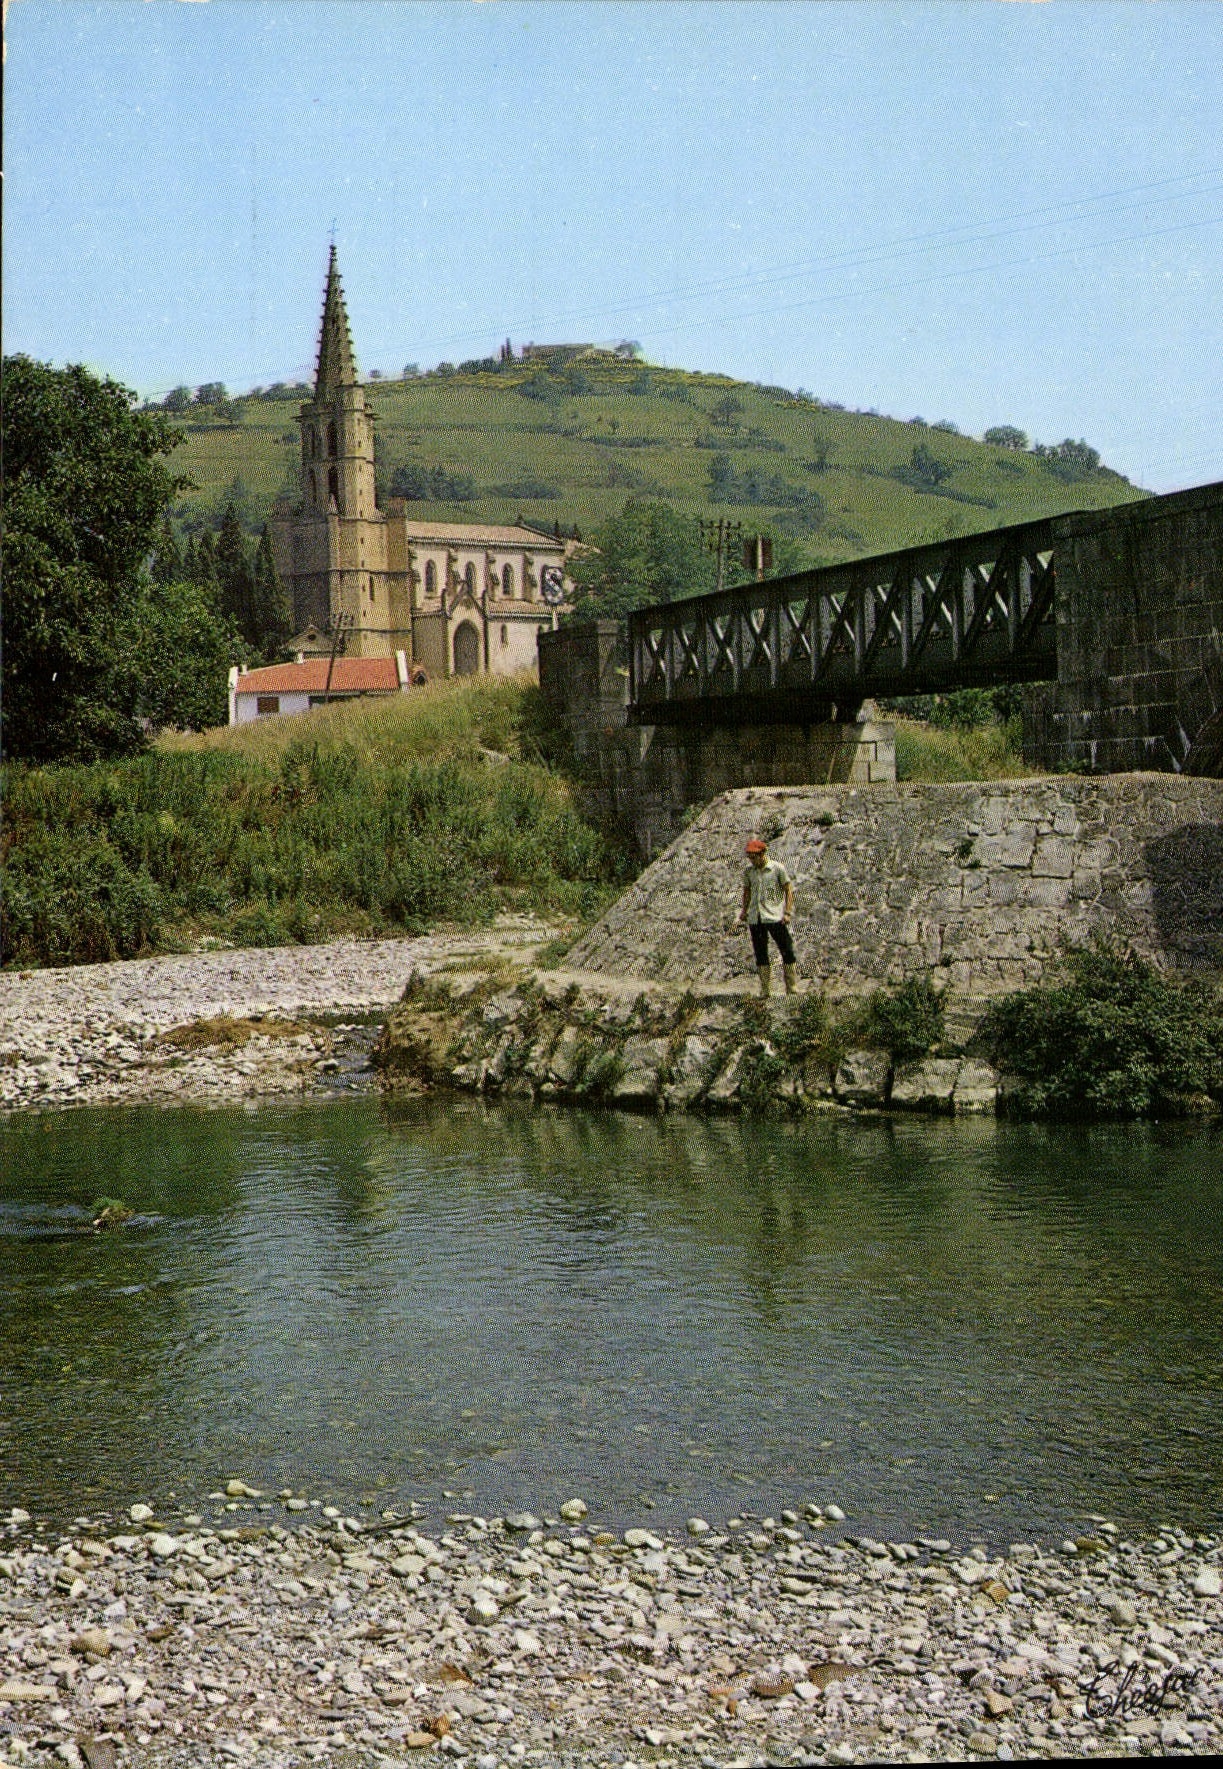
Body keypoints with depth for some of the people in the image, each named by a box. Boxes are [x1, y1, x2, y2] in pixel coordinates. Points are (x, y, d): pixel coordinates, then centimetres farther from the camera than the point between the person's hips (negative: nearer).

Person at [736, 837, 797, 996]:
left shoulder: (777, 868, -2)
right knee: (760, 954, 5)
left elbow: (788, 890, 1)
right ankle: (764, 989, 10)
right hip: (755, 918, 4)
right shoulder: (748, 871, 10)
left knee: (787, 951, -6)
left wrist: (787, 913, -7)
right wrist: (743, 914, 16)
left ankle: (791, 987, 0)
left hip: (775, 916, -4)